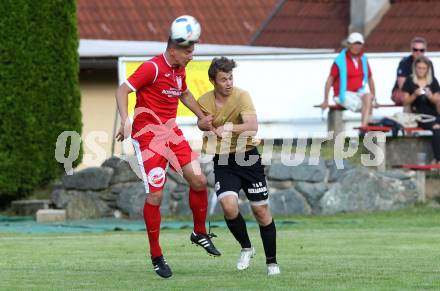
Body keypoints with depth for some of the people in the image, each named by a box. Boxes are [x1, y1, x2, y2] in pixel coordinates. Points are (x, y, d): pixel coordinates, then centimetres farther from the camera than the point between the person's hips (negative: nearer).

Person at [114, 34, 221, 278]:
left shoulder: (179, 69, 10)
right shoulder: (152, 68, -15)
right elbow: (122, 91, -18)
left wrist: (202, 117, 30)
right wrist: (125, 121, -30)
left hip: (171, 131, 8)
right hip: (148, 135, -8)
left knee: (199, 180, 0)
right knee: (155, 195, -10)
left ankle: (199, 233, 23)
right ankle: (156, 256, 2)